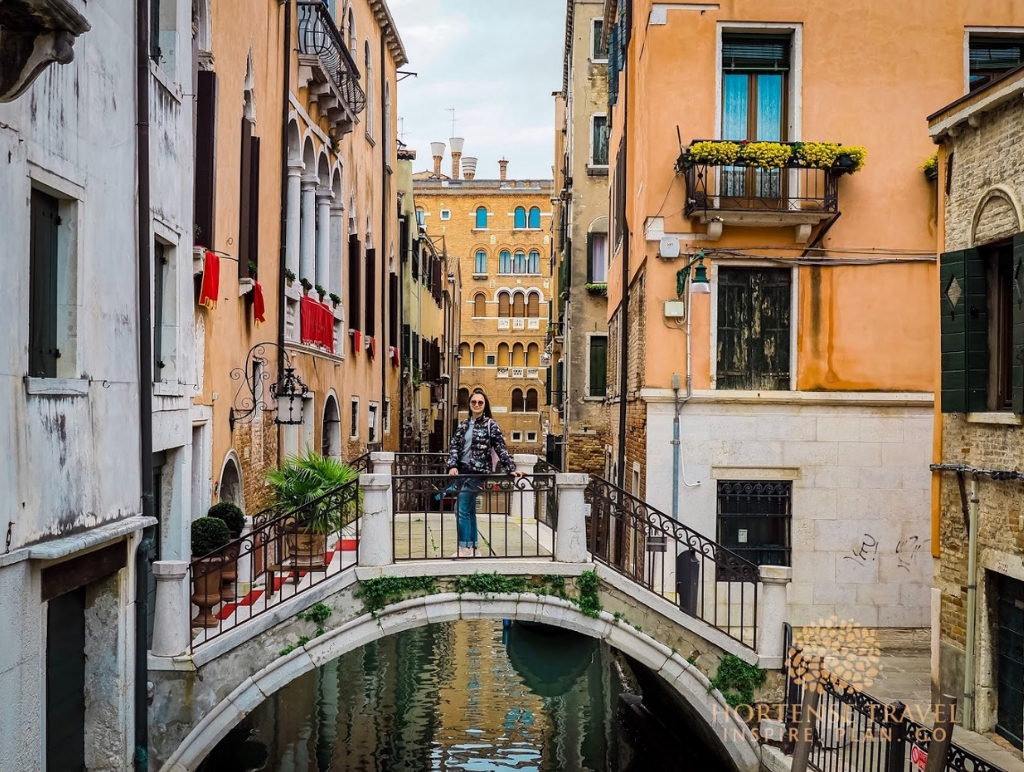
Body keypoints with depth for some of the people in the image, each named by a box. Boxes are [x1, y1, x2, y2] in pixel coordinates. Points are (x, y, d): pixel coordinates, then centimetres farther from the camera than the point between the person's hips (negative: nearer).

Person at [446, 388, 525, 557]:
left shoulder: (490, 424, -3)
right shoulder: (463, 425, 12)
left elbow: (501, 448, -6)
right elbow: (454, 447, 7)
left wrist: (511, 469, -12)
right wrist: (452, 466, -9)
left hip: (477, 472, -6)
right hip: (462, 471, 6)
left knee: (461, 510, -10)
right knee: (469, 510, 10)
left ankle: (465, 547, -3)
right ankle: (472, 547, 17)